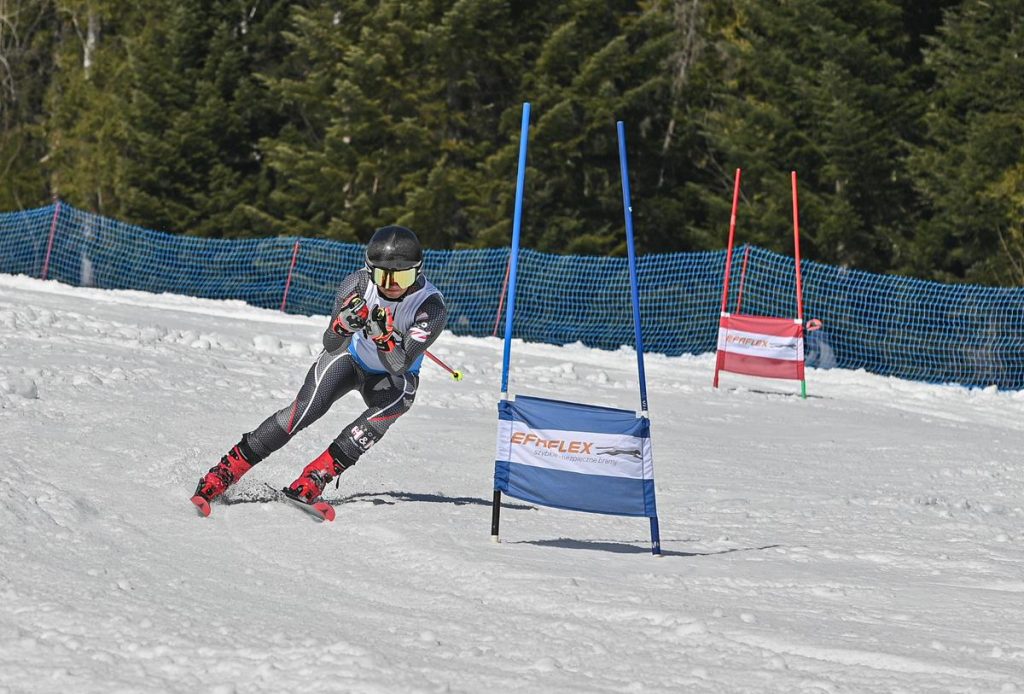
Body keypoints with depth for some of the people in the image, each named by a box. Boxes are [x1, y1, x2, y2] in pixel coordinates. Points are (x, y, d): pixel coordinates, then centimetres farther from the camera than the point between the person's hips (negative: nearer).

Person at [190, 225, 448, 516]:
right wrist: (343, 324, -48)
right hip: (349, 355, 1)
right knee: (305, 409, -22)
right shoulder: (357, 284, -24)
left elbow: (401, 364, -33)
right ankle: (224, 473, -17)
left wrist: (383, 335, -52)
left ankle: (310, 483, -30)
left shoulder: (432, 307, -29)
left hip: (393, 374, 0)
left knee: (386, 410, -32)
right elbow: (331, 346, -26)